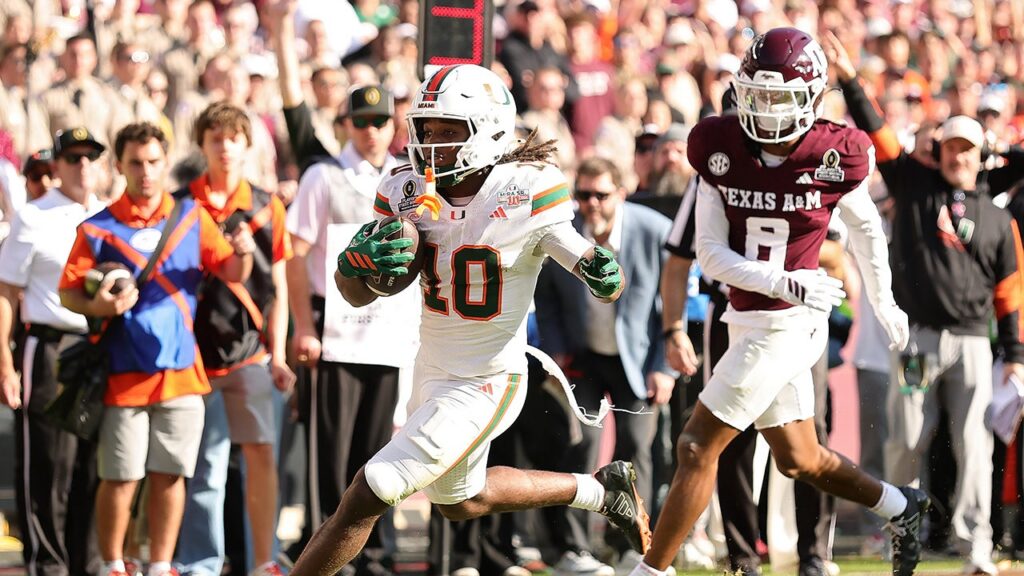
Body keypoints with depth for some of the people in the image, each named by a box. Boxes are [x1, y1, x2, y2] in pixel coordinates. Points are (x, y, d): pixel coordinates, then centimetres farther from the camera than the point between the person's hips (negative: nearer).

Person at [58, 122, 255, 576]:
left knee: (170, 475, 5)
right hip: (122, 375, -2)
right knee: (120, 478, -1)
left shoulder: (192, 217, 7)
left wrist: (241, 254, -17)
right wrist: (98, 305, -21)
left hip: (180, 370, 2)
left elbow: (231, 274, 5)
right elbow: (68, 293, -1)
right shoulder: (98, 229, -1)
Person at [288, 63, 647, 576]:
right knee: (460, 502, 29)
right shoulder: (407, 190, -7)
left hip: (484, 384, -7)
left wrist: (603, 273, -38)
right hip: (432, 372, 7)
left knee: (364, 500, -11)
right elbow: (358, 294, -2)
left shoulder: (527, 194, -22)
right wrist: (356, 261, -26)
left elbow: (608, 284, -14)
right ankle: (601, 490, 44)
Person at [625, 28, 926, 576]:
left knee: (697, 447, -8)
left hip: (788, 324, -6)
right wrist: (784, 283, -20)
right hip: (747, 320, 6)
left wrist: (884, 303, 21)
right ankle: (901, 507, 41)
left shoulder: (834, 158, -11)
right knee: (799, 460, 20)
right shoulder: (719, 150, -4)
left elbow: (865, 227, 9)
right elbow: (710, 254, -6)